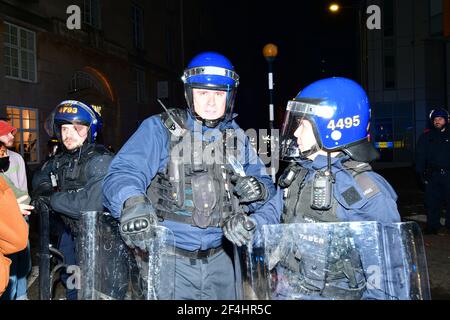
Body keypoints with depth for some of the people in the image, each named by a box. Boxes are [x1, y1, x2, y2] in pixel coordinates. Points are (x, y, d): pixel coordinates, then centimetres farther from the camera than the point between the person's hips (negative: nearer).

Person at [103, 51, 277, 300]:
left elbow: (266, 185, 12)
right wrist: (132, 203, -41)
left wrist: (258, 191, -13)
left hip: (217, 260, 5)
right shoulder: (161, 129, -6)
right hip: (167, 258, -5)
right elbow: (123, 174, -19)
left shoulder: (237, 137, 10)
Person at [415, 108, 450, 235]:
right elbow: (420, 156, 6)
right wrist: (421, 173, -2)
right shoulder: (426, 137, 8)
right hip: (432, 175, 0)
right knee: (432, 202, 2)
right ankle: (433, 226, 11)